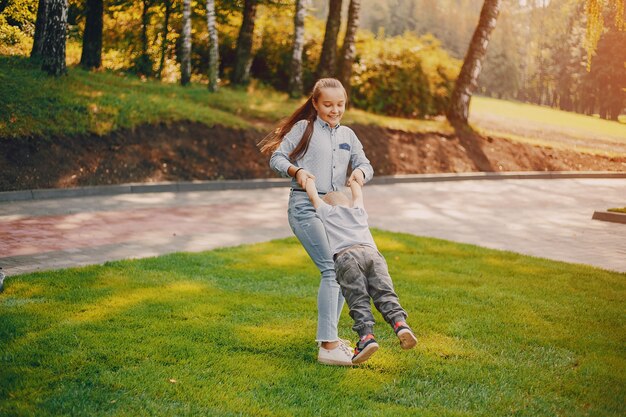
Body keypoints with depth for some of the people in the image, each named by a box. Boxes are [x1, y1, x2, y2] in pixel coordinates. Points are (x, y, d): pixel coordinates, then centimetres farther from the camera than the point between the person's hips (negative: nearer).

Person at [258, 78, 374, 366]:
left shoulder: (347, 135, 19)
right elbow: (276, 158, 1)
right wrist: (296, 171, -19)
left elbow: (365, 164, 13)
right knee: (331, 269, -18)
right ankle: (328, 347, -19)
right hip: (305, 205, -7)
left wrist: (360, 172, -11)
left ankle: (328, 336, 26)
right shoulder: (304, 128, 4)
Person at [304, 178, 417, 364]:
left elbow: (313, 195, 42)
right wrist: (353, 179, 75)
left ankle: (367, 335, -33)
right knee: (385, 294, -9)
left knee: (358, 300, -14)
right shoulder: (358, 210, 38)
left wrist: (308, 177, 60)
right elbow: (358, 193, 57)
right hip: (372, 253, 3)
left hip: (346, 256, -3)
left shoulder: (326, 212, 29)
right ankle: (400, 323, -32)